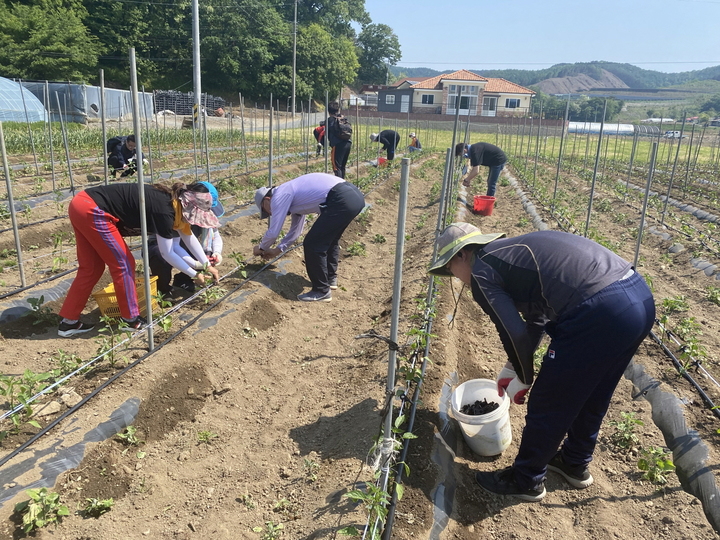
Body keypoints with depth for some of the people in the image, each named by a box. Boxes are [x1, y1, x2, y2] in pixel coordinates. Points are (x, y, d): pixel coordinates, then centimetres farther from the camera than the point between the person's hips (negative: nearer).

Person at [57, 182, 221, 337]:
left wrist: (207, 265, 23)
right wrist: (195, 274, 1)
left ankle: (68, 323, 23)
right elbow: (167, 253, -10)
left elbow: (189, 237, 21)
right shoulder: (164, 210, -17)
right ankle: (132, 319, 12)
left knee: (91, 267, 15)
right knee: (123, 264, 0)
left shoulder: (172, 202, 9)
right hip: (92, 211, -10)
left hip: (81, 204, 10)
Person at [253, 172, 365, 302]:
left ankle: (321, 291, 11)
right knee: (329, 239, 29)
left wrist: (261, 248, 24)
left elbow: (273, 232, 5)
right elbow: (295, 230, 38)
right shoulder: (291, 195, 29)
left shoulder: (279, 196, 2)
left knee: (313, 245, -1)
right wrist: (277, 250, 43)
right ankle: (330, 279, 41)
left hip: (342, 201, -10)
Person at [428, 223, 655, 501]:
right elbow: (536, 318, 32)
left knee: (547, 406, 11)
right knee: (590, 396, 28)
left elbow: (514, 333, -6)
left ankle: (526, 481, 31)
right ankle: (575, 463, 49)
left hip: (601, 313, -9)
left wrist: (523, 379, 12)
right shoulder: (513, 249, 26)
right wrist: (513, 368, 36)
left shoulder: (481, 271, 0)